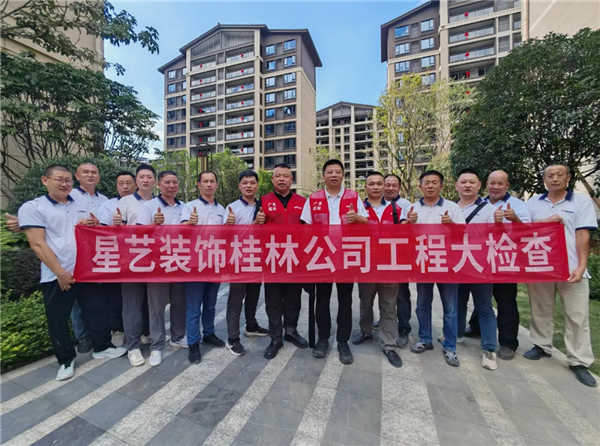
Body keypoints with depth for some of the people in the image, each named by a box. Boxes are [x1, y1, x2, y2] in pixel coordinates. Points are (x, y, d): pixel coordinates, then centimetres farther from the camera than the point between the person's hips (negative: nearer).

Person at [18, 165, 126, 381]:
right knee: (58, 320, 10)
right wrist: (60, 273, -16)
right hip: (56, 276, -3)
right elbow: (37, 244, -10)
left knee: (96, 311, 11)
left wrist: (92, 226, -6)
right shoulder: (32, 207, -3)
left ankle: (102, 347, 28)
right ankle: (66, 360, 29)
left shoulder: (80, 206, 12)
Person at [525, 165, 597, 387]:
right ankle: (541, 345, 27)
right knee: (540, 311, 11)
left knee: (578, 316, 3)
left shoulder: (582, 201, 6)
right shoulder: (533, 202, 11)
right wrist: (547, 221, -10)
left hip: (571, 268, -1)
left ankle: (579, 362, 15)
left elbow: (583, 235, -2)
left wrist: (581, 266, -9)